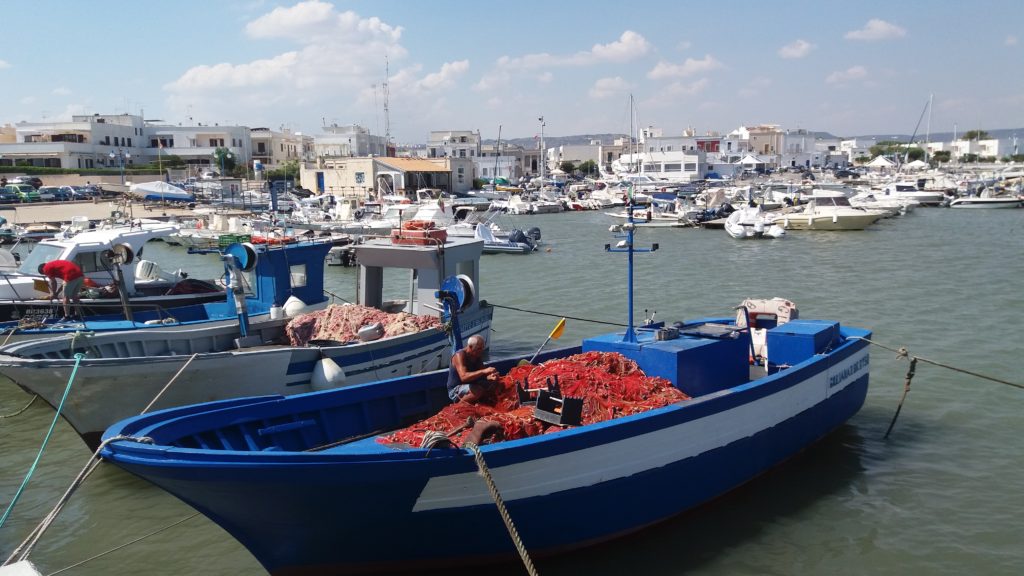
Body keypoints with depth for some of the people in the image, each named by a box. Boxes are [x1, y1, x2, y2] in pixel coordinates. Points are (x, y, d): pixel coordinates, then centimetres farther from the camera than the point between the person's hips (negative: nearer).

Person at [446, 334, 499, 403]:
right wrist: (483, 371, -44)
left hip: (470, 386, 8)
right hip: (455, 390, -8)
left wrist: (490, 377, -22)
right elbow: (463, 377, -35)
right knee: (478, 390, -33)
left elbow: (482, 375, 2)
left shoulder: (477, 356, 2)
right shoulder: (460, 355, -21)